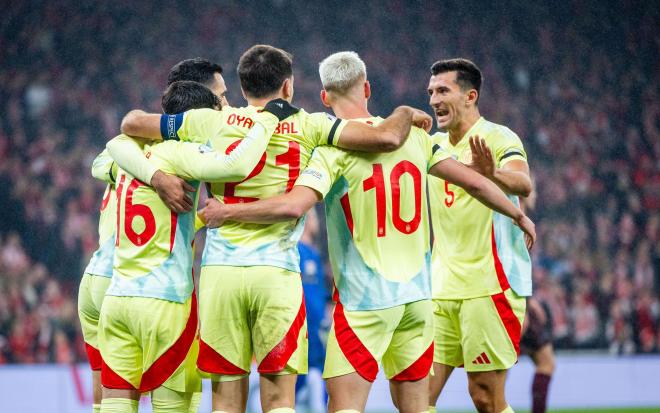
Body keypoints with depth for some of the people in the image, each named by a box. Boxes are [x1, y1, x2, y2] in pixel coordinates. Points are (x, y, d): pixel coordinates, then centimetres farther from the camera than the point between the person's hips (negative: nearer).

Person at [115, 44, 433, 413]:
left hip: (220, 272, 1)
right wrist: (405, 114, 17)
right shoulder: (307, 127, 4)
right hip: (277, 272, -1)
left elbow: (132, 124, 16)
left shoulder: (213, 122, 8)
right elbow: (386, 138, -4)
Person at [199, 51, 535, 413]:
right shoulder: (413, 136, 6)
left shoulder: (335, 148, -10)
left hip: (364, 301, -5)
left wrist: (225, 212, -11)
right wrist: (519, 215, 27)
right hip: (417, 295, 5)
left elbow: (292, 207, -23)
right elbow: (473, 182, 11)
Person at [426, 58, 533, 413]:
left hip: (489, 285, -6)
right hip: (441, 288, 6)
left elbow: (523, 184, -27)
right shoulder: (434, 145, 13)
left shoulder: (498, 138, -8)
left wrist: (491, 173, -51)